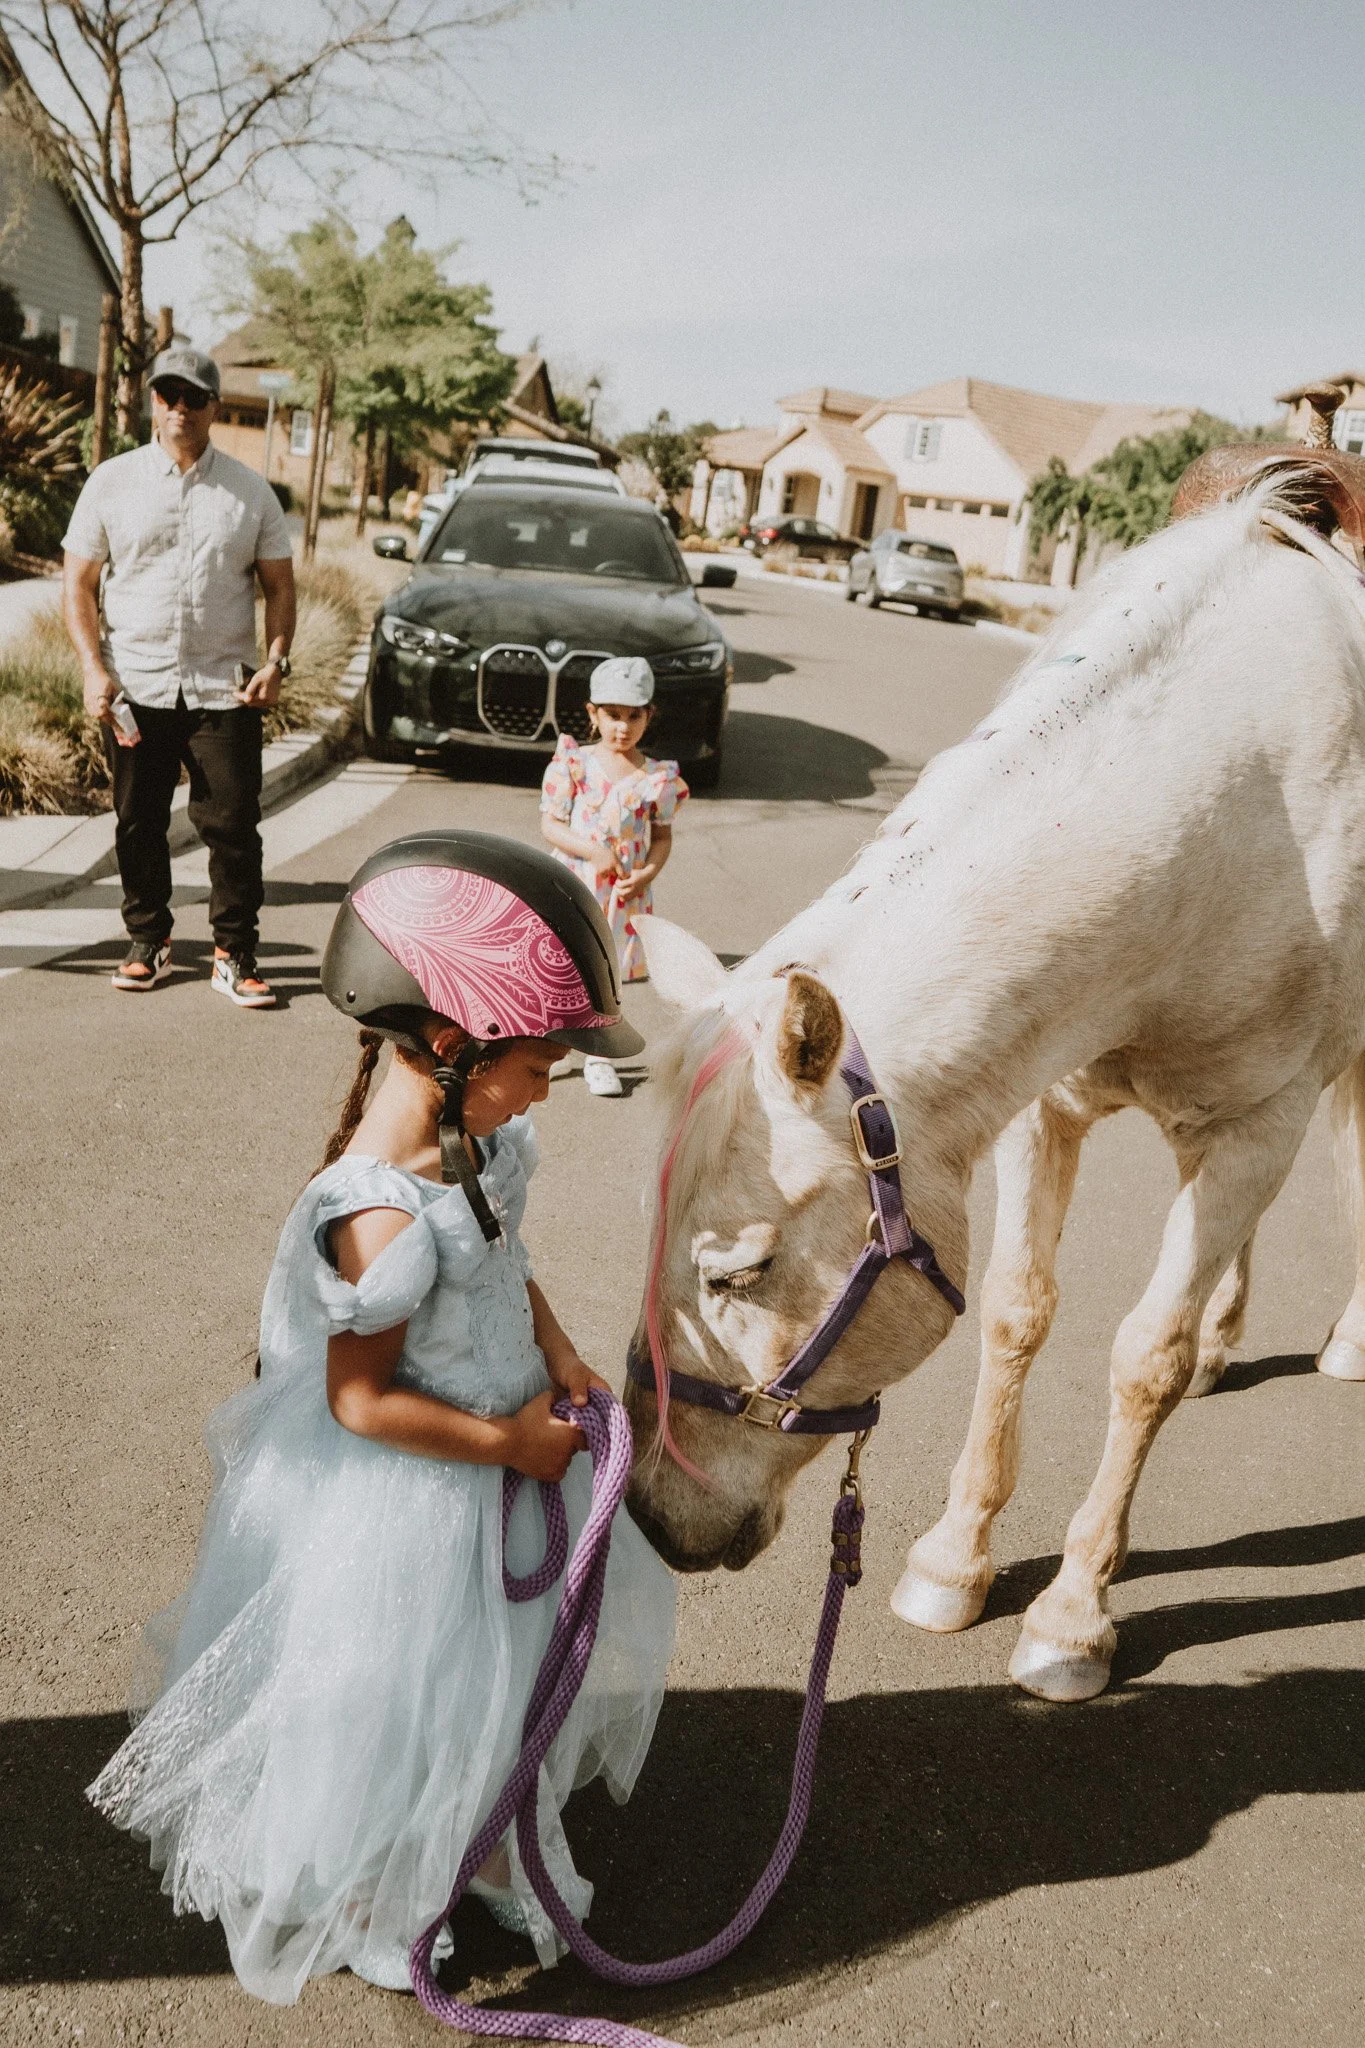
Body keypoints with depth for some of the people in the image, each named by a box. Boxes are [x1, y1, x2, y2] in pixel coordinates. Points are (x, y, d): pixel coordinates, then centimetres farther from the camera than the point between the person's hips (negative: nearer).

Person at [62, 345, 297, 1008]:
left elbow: (279, 586, 10)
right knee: (138, 825, 8)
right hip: (136, 688, 1)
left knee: (233, 826, -3)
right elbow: (80, 585, 6)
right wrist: (94, 668, -6)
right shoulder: (111, 483, 7)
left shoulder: (250, 492, 8)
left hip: (225, 692, -1)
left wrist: (275, 660, -7)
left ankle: (234, 955, 6)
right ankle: (147, 942, 23)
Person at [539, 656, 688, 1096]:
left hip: (625, 892, 1)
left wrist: (648, 872, -13)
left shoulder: (658, 777, -2)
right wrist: (595, 851, -19)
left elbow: (663, 836, 5)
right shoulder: (573, 762, -5)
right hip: (574, 883, -1)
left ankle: (598, 1056, 23)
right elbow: (550, 824, -7)